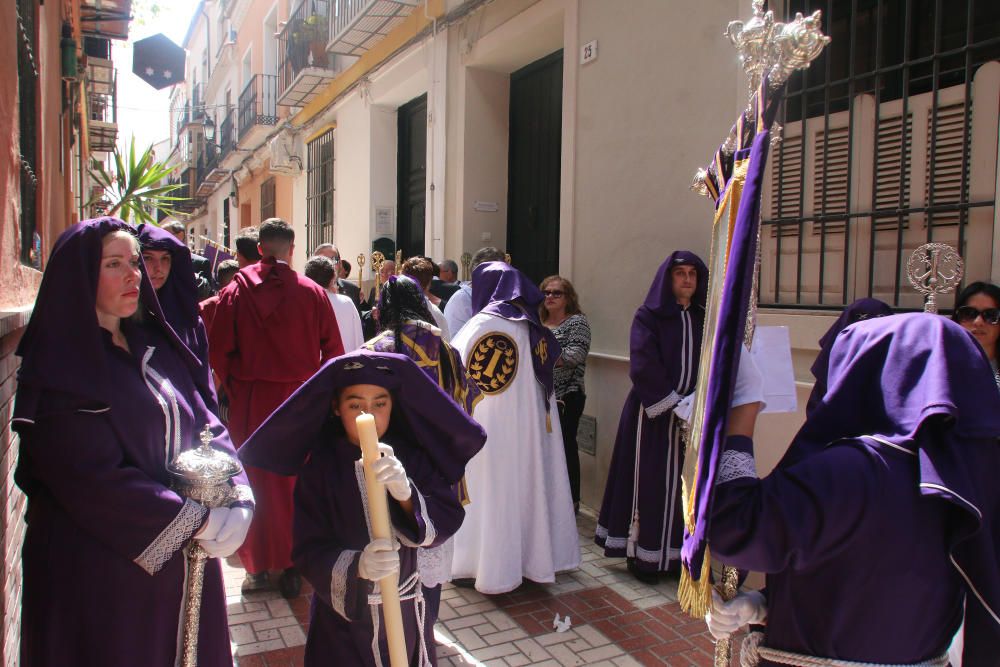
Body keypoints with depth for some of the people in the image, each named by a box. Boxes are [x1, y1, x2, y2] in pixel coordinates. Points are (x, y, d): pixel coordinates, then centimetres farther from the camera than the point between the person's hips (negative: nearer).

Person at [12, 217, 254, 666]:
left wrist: (237, 497, -13)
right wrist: (201, 521, -21)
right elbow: (97, 481, -22)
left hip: (181, 557, 6)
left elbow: (206, 425, 3)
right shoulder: (58, 372, -14)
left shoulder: (153, 346, 6)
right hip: (101, 568, -6)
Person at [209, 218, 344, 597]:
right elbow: (333, 350, -3)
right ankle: (294, 563, 18)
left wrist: (235, 390, 9)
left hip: (251, 399, 0)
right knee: (299, 481, 10)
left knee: (256, 481, 12)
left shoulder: (235, 292, -5)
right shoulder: (313, 293, -5)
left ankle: (257, 565, 21)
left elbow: (218, 352, -5)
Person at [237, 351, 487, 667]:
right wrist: (355, 566, -33)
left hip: (406, 611, 2)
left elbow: (446, 521, -15)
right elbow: (309, 552, -14)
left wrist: (406, 493, -33)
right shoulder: (320, 467, -13)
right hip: (343, 616, -1)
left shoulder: (412, 457, -9)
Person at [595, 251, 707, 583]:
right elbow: (643, 366, -13)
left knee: (684, 485, 6)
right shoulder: (648, 316, -3)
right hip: (652, 414, -4)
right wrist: (672, 405, -17)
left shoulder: (703, 319, 10)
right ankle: (643, 555, 14)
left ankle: (676, 554, 18)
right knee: (649, 484, 2)